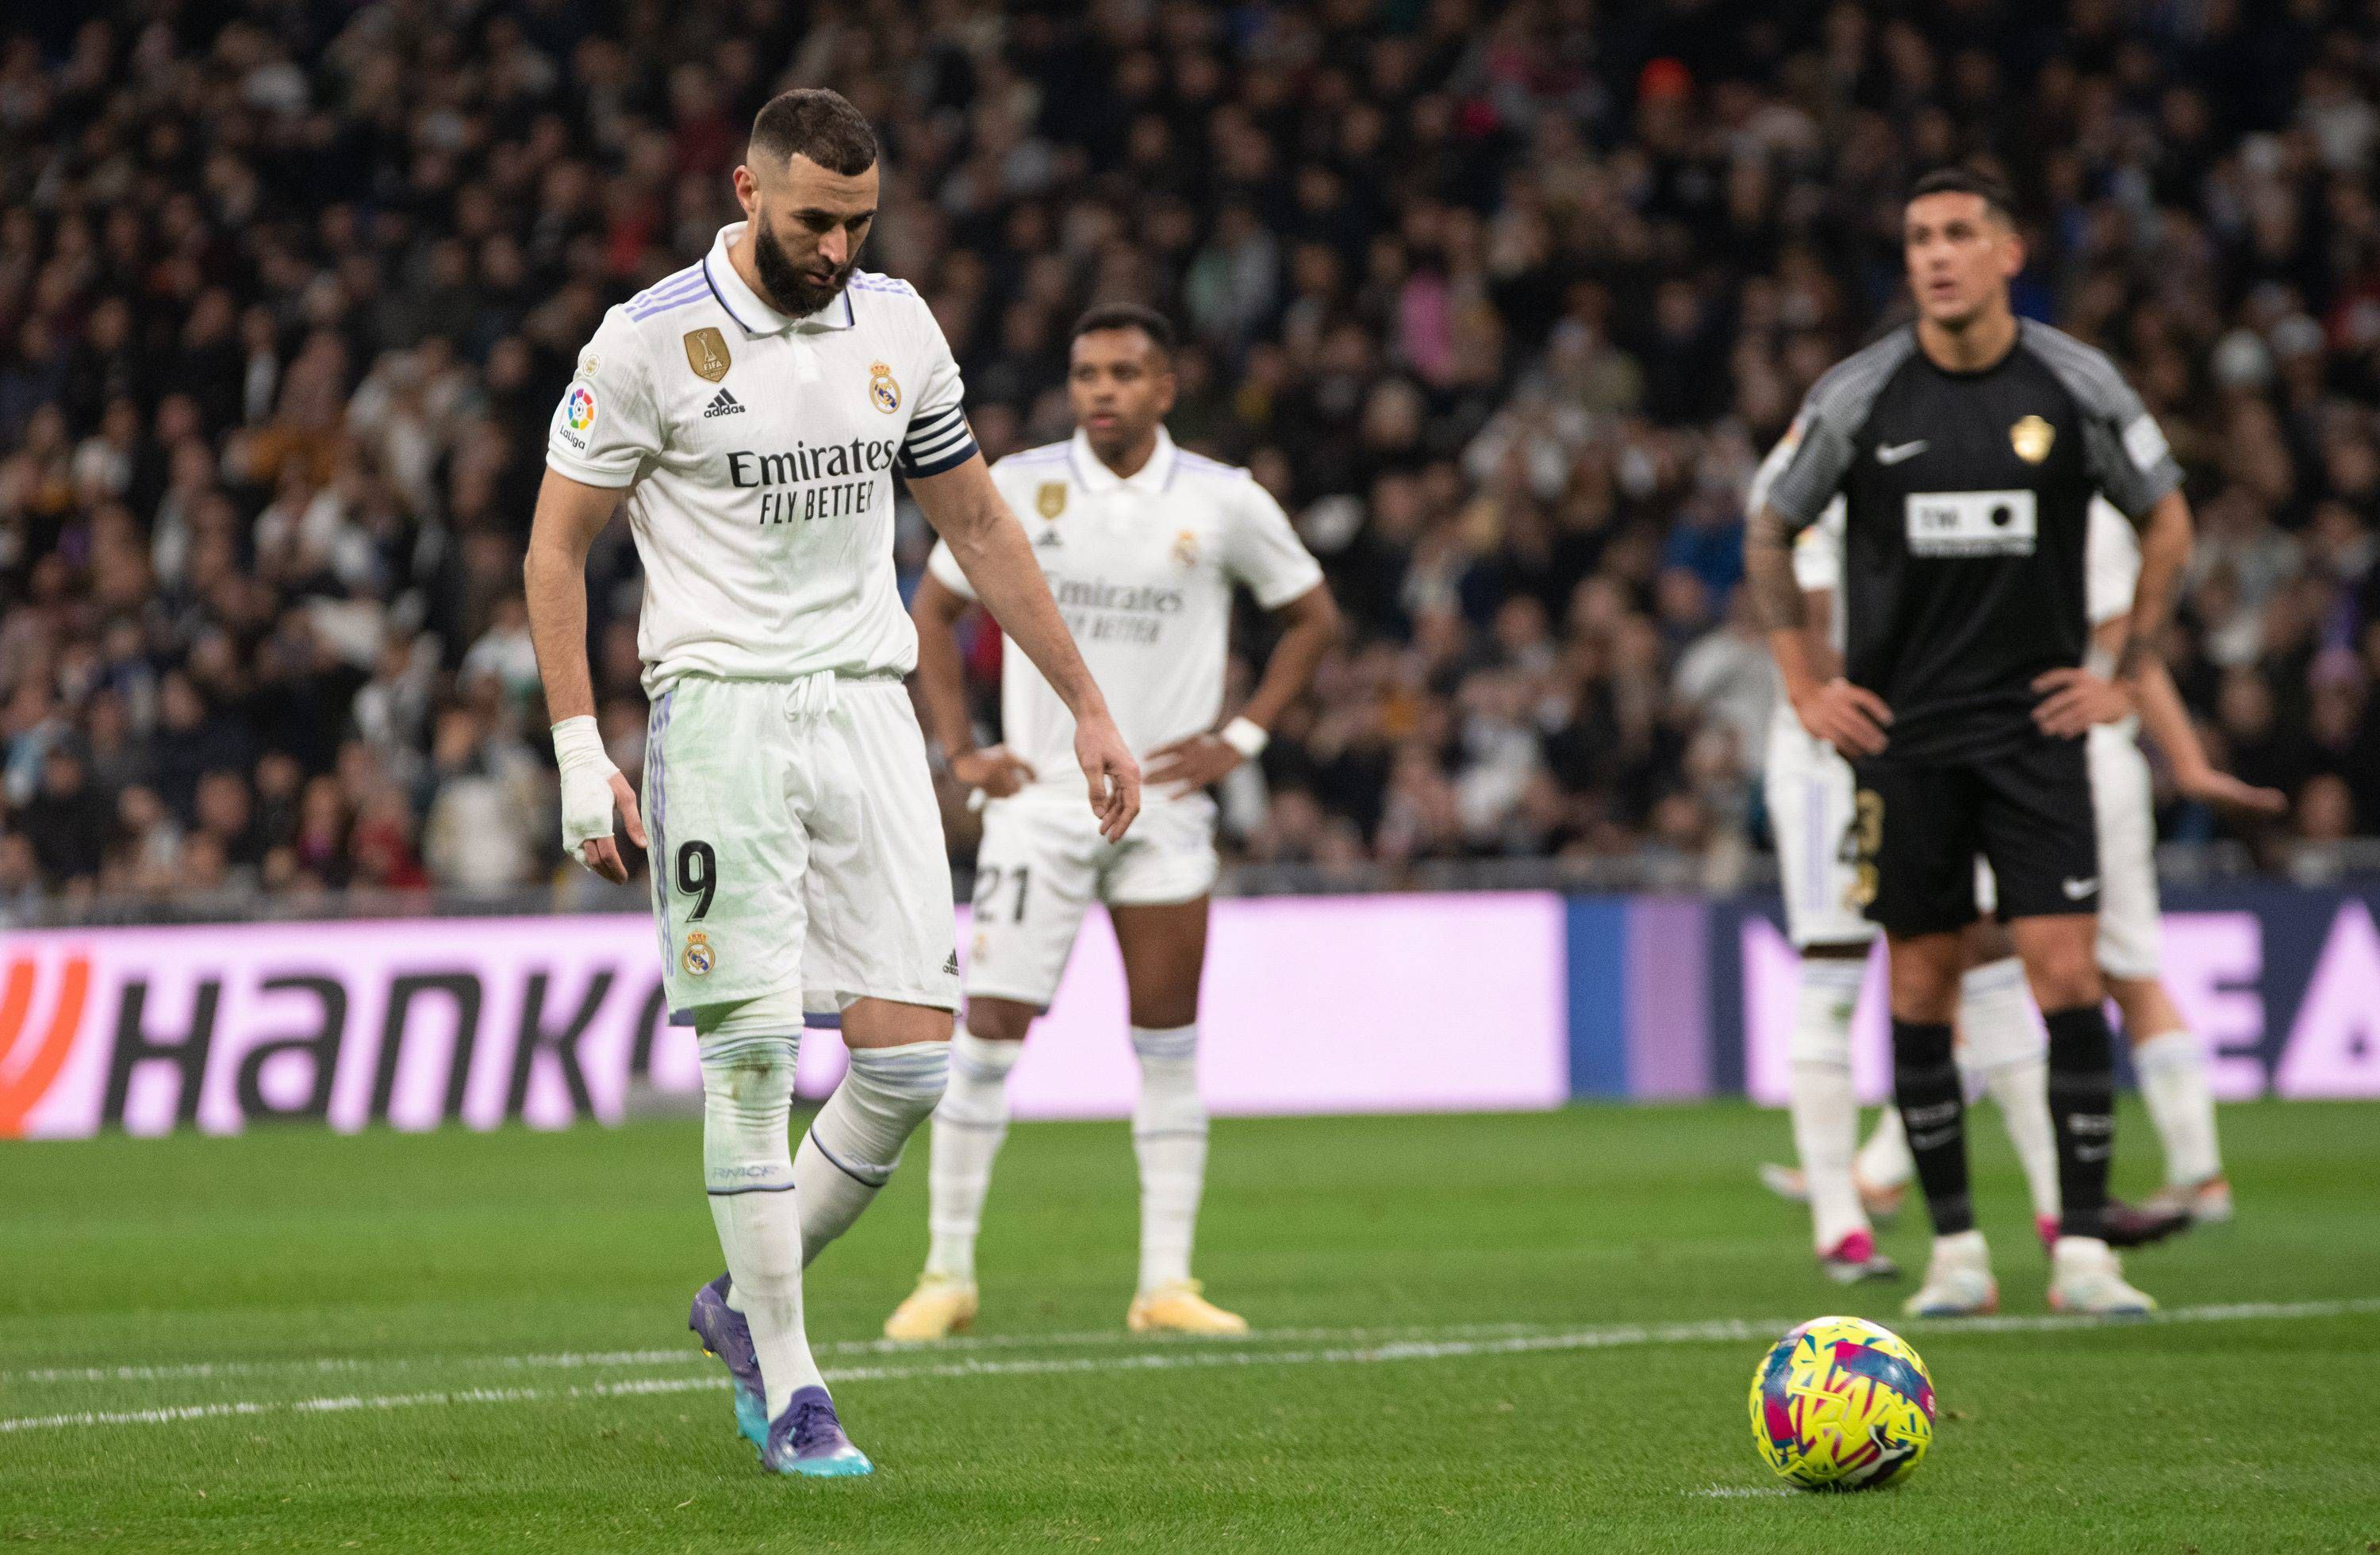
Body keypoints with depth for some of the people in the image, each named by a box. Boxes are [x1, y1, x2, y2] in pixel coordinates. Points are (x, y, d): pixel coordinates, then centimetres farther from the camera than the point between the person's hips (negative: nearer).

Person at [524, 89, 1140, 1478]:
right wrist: (579, 750, -8)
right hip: (720, 708, -4)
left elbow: (979, 524, 18)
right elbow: (558, 544, 0)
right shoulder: (652, 342, -5)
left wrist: (1088, 707, 16)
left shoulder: (897, 325, 8)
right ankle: (786, 1386, 1)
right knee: (755, 1051, -8)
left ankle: (748, 1298, 17)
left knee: (914, 1053, -4)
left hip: (866, 709, 4)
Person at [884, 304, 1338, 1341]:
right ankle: (948, 1274, 2)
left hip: (1165, 805, 1)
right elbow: (932, 611, 10)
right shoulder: (1017, 488, -2)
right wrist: (959, 750, 1)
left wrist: (1241, 738, 2)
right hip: (1040, 799, -1)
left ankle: (1166, 1285, 7)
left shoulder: (1223, 503, -1)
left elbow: (1312, 616, 12)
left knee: (1168, 1044, 2)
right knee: (988, 1031, -8)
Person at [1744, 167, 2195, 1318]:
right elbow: (1769, 534, 12)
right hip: (1900, 735, 0)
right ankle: (1954, 1247, 12)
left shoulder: (2076, 385, -2)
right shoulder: (1858, 396, -3)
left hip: (2036, 725, 0)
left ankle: (2082, 1248, -5)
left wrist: (2125, 677, 8)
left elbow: (2167, 522, 12)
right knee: (1921, 988, 2)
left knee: (2067, 973, -9)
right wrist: (1805, 687, 7)